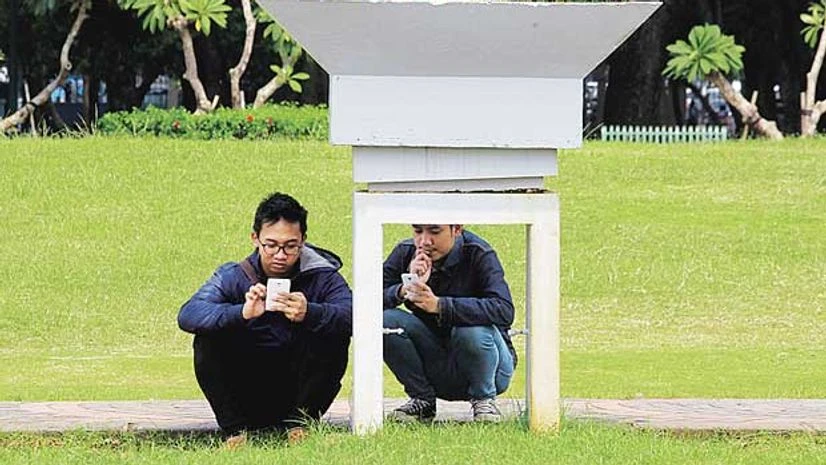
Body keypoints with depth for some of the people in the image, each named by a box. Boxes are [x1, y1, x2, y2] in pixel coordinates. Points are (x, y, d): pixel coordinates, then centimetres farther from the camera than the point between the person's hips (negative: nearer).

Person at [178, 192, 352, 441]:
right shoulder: (233, 277, -6)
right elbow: (187, 315, -22)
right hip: (247, 396, 0)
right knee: (207, 342, -22)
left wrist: (309, 314, -46)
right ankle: (236, 431, -13)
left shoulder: (322, 277, -6)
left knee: (334, 337, -23)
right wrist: (242, 313, -41)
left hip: (300, 390, 0)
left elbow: (353, 315, -25)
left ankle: (298, 425, -10)